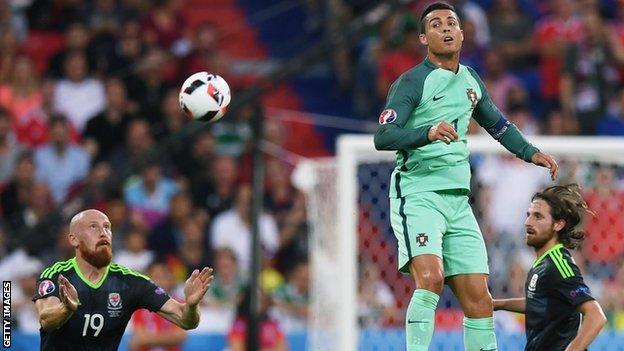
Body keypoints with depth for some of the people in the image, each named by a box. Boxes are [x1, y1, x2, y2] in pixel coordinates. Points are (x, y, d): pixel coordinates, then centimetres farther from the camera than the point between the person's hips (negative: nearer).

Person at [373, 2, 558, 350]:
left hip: (458, 201, 6)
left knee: (479, 300, 1)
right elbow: (383, 137, -19)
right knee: (430, 278, -28)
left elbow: (498, 123, 33)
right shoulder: (412, 82, -7)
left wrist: (530, 152, 23)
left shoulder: (470, 80, 14)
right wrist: (428, 133, -34)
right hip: (418, 195, -6)